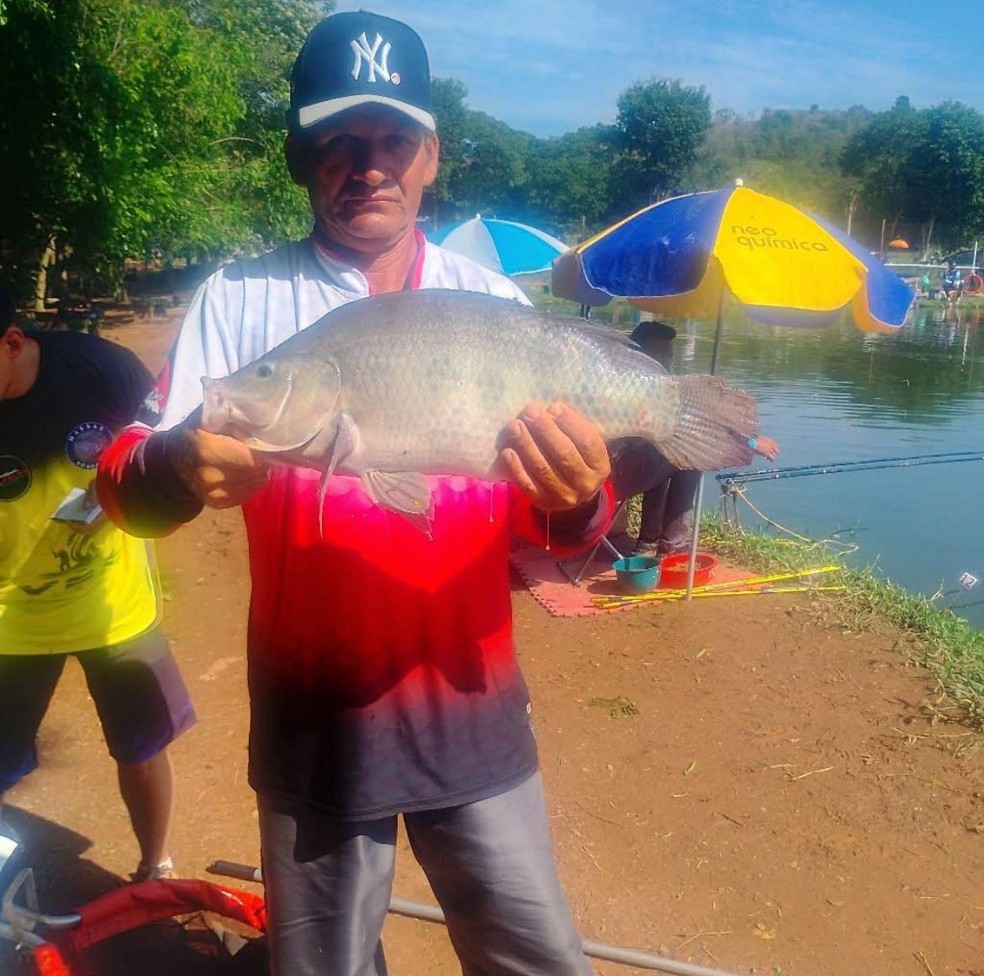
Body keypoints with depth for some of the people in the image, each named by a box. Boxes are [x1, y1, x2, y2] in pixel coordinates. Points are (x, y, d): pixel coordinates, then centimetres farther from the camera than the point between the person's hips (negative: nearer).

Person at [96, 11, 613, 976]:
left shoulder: (492, 301, 3)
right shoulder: (240, 299, -3)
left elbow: (545, 519, 0)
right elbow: (123, 480, -9)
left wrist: (575, 504, -24)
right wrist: (179, 467, -33)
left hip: (469, 709, 2)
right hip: (312, 721, -1)